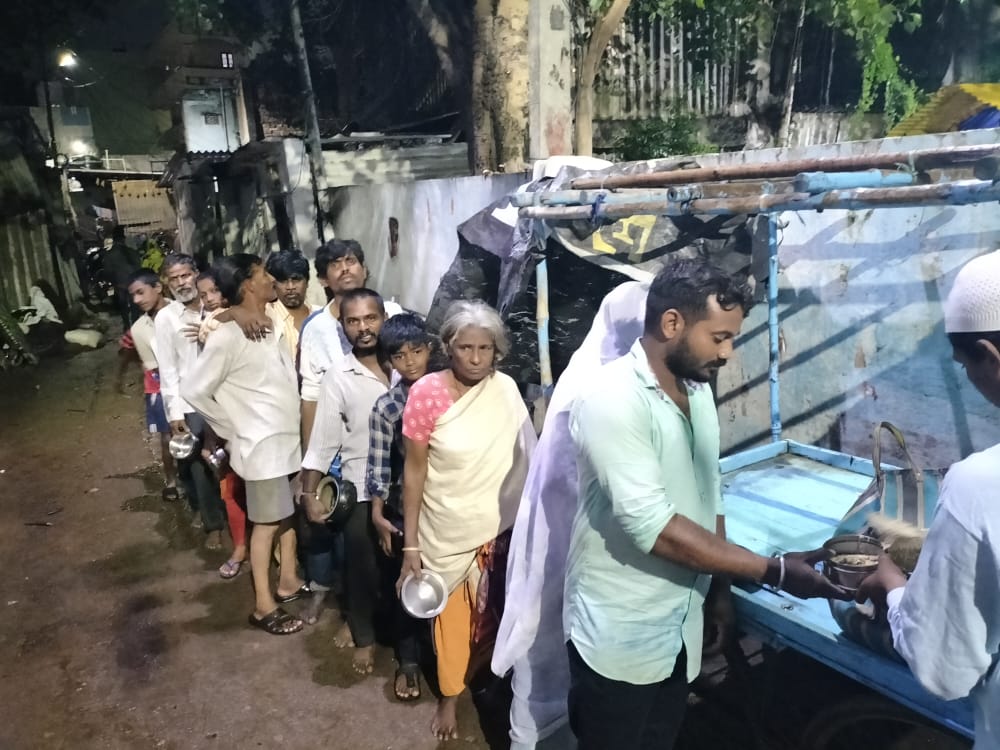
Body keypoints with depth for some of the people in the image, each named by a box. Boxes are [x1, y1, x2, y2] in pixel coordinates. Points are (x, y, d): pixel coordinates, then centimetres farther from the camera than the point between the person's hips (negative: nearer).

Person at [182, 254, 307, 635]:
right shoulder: (228, 336, -19)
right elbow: (194, 390, -15)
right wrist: (233, 430, -7)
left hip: (289, 436, 7)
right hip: (263, 444, -7)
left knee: (289, 513, 20)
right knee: (266, 524, 5)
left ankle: (289, 580, 38)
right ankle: (263, 606, 21)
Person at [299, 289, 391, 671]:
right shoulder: (338, 378, -8)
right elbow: (323, 440, -5)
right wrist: (309, 493, -5)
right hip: (361, 490, -1)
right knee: (362, 567, 13)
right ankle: (363, 634, 38)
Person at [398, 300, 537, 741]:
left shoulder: (506, 389, -8)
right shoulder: (426, 393, -17)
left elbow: (525, 456, 1)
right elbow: (414, 470, -12)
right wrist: (410, 545, -10)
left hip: (498, 527, 3)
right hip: (447, 532, -2)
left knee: (490, 612, 20)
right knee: (453, 614, 16)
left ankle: (478, 677, 49)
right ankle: (449, 696, 40)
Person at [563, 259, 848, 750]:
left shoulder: (697, 390, 4)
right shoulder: (612, 399, -23)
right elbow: (653, 526, -28)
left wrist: (720, 587, 9)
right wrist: (774, 572, -24)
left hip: (680, 625, 7)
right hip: (618, 635, -7)